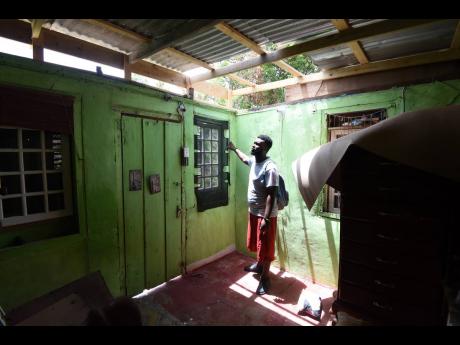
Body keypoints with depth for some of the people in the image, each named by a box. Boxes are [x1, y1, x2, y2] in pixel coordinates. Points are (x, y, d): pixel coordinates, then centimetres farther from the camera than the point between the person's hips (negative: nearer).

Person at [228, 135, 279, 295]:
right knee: (255, 243, 25)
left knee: (265, 247, 7)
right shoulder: (254, 161, 3)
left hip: (265, 215, -9)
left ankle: (265, 277, 25)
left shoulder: (270, 168, -24)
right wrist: (234, 148, 40)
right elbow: (244, 159, 30)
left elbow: (271, 195, -25)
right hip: (253, 212, 9)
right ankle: (259, 264, 48)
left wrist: (266, 219, -26)